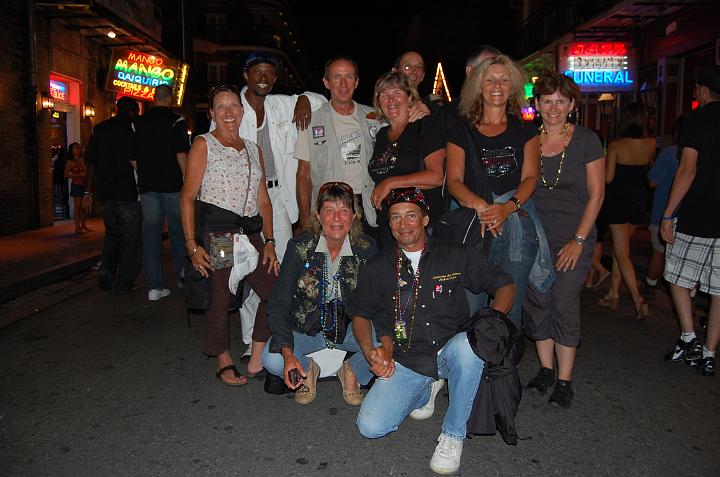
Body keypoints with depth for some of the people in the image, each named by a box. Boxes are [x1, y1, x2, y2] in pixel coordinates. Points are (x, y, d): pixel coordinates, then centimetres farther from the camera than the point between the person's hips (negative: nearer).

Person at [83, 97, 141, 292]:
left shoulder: (98, 130, 11)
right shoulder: (131, 129, -8)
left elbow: (91, 163, 11)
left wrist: (88, 192, 15)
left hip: (106, 193, 6)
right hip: (129, 193, -6)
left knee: (112, 234, 21)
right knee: (130, 238, 4)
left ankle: (106, 272, 8)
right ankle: (124, 282, 6)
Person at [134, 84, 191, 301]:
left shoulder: (139, 122, 9)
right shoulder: (176, 121, -5)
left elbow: (133, 157, 11)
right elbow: (181, 155, -11)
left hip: (147, 185, 4)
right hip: (172, 184, -4)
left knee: (150, 234, 4)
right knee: (178, 231, 10)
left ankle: (154, 286, 5)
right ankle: (182, 275, 21)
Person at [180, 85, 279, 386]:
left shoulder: (253, 149, 17)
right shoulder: (203, 144, 1)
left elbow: (263, 200, 14)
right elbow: (187, 197, -5)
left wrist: (269, 242, 6)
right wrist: (191, 245, -13)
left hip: (250, 232, 6)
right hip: (214, 232, -5)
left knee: (274, 292, 1)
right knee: (220, 299, 0)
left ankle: (257, 359, 16)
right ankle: (225, 362, 20)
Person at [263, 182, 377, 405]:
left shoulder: (367, 248, -11)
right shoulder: (300, 247, -14)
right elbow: (279, 306, -14)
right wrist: (288, 353, -29)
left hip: (352, 328, 1)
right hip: (306, 330, 0)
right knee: (272, 359, -27)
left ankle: (352, 371, 6)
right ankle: (308, 370, 8)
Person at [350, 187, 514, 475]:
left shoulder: (455, 256, 2)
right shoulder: (378, 268, 7)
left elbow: (505, 285, 6)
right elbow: (360, 314, 15)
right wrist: (370, 353, -3)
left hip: (449, 351, -1)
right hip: (406, 361, 2)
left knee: (468, 343, -38)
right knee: (370, 427, -17)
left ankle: (453, 434, -14)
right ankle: (427, 389, 14)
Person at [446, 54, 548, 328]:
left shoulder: (525, 131, 14)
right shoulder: (461, 132, 11)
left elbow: (530, 177, 4)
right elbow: (454, 180, 1)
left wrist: (508, 207, -16)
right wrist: (480, 205, -19)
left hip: (517, 226, 1)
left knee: (510, 309, 5)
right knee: (469, 309, -3)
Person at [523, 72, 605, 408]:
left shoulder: (586, 140, -2)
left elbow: (596, 194, -3)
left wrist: (579, 240, -9)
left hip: (573, 238, -3)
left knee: (565, 305, -5)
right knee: (537, 302, 5)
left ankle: (564, 381, 7)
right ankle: (545, 370, 21)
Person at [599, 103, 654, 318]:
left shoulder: (616, 145, -15)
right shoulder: (650, 144, -1)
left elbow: (608, 177, -14)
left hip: (618, 201, -5)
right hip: (639, 201, 5)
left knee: (622, 254, -2)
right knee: (618, 249, 18)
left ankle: (638, 299, -14)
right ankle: (613, 294, 24)